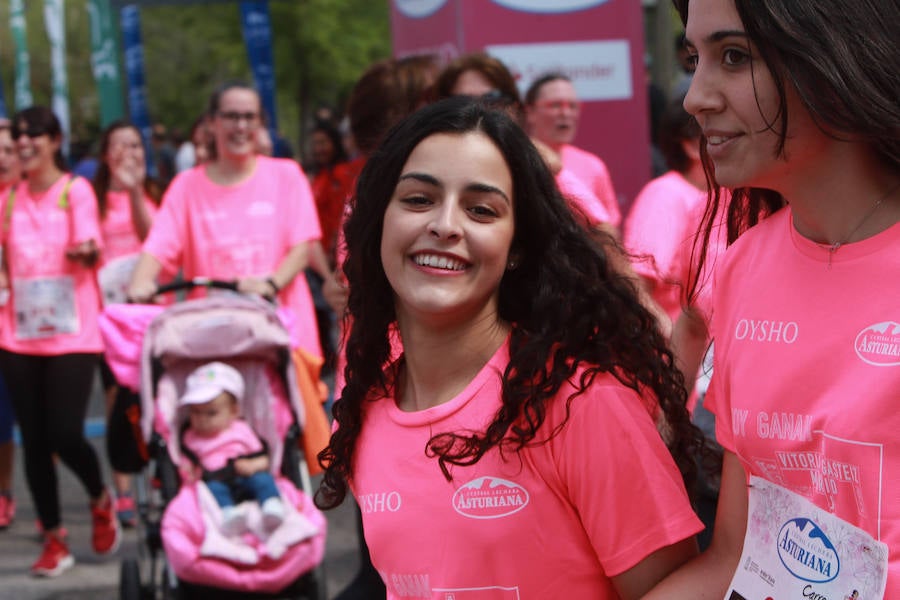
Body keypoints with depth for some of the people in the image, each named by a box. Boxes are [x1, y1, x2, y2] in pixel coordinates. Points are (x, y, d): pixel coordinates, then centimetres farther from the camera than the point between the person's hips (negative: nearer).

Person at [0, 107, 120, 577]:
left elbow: (88, 250, -14)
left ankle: (101, 501, 18)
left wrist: (84, 251, -34)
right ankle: (53, 539, 13)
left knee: (65, 434, -11)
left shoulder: (76, 190, -3)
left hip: (71, 334, -4)